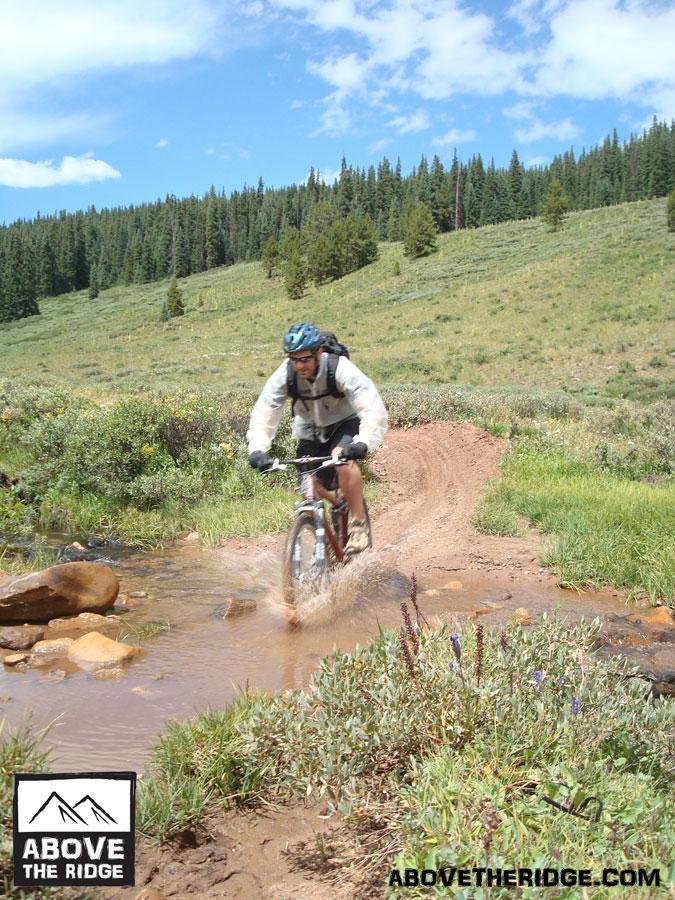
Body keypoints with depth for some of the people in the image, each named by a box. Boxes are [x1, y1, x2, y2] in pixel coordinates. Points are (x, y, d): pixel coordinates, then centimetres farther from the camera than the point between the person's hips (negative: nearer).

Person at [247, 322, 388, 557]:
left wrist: (363, 443, -54)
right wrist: (257, 449, -36)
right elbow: (263, 413, -20)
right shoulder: (285, 375, -22)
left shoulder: (340, 369, -32)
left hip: (345, 424, -4)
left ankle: (359, 522, -19)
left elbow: (374, 409, -38)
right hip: (311, 430, 4)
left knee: (342, 458, -34)